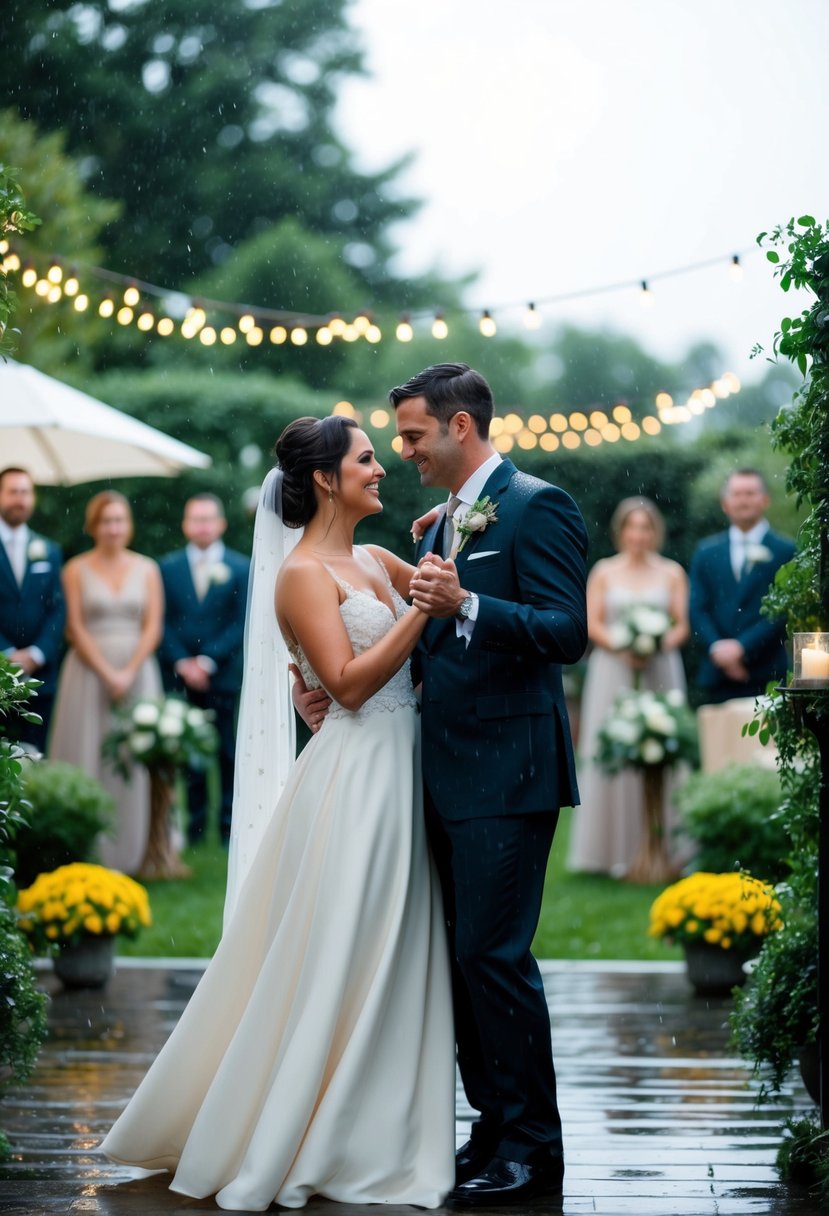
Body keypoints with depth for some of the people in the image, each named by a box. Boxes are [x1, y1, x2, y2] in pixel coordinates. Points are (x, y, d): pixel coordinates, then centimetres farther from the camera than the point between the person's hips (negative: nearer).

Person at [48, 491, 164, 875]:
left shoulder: (147, 569, 8)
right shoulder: (76, 569, 3)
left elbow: (153, 628, 2)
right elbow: (76, 629, -2)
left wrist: (128, 674, -10)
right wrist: (107, 673, -11)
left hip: (137, 671, 2)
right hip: (89, 670, -1)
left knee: (133, 763, 1)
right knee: (86, 760, -3)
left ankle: (129, 853, 6)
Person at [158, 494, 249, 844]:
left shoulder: (240, 568, 3)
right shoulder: (168, 567, 9)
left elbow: (241, 624, -2)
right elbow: (162, 622, 5)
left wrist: (207, 661, -10)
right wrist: (182, 664, -8)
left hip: (224, 675, -2)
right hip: (180, 677, 2)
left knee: (229, 754, 1)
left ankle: (230, 825, 6)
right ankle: (193, 823, 10)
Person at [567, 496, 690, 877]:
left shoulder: (672, 573, 8)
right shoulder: (604, 572, 9)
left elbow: (682, 625, 4)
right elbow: (591, 624, 2)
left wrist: (658, 645, -17)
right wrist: (621, 647, -15)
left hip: (659, 670, 0)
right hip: (612, 670, 0)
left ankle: (663, 846, 1)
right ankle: (614, 849, 0)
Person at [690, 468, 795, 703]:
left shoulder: (786, 551, 4)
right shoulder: (706, 552, 14)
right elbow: (697, 609, 8)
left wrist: (742, 647, -12)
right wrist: (717, 648, -10)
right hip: (718, 675, 2)